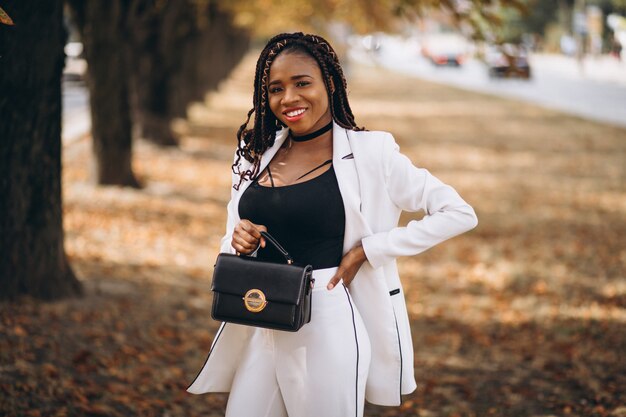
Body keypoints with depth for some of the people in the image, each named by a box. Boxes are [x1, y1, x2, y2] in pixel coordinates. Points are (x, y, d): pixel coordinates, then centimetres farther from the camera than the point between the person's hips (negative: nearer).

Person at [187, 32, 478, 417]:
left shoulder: (367, 153, -7)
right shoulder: (257, 154, 7)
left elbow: (459, 214, -9)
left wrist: (367, 250, -12)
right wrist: (239, 241, -8)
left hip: (328, 329, -4)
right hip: (261, 330, 5)